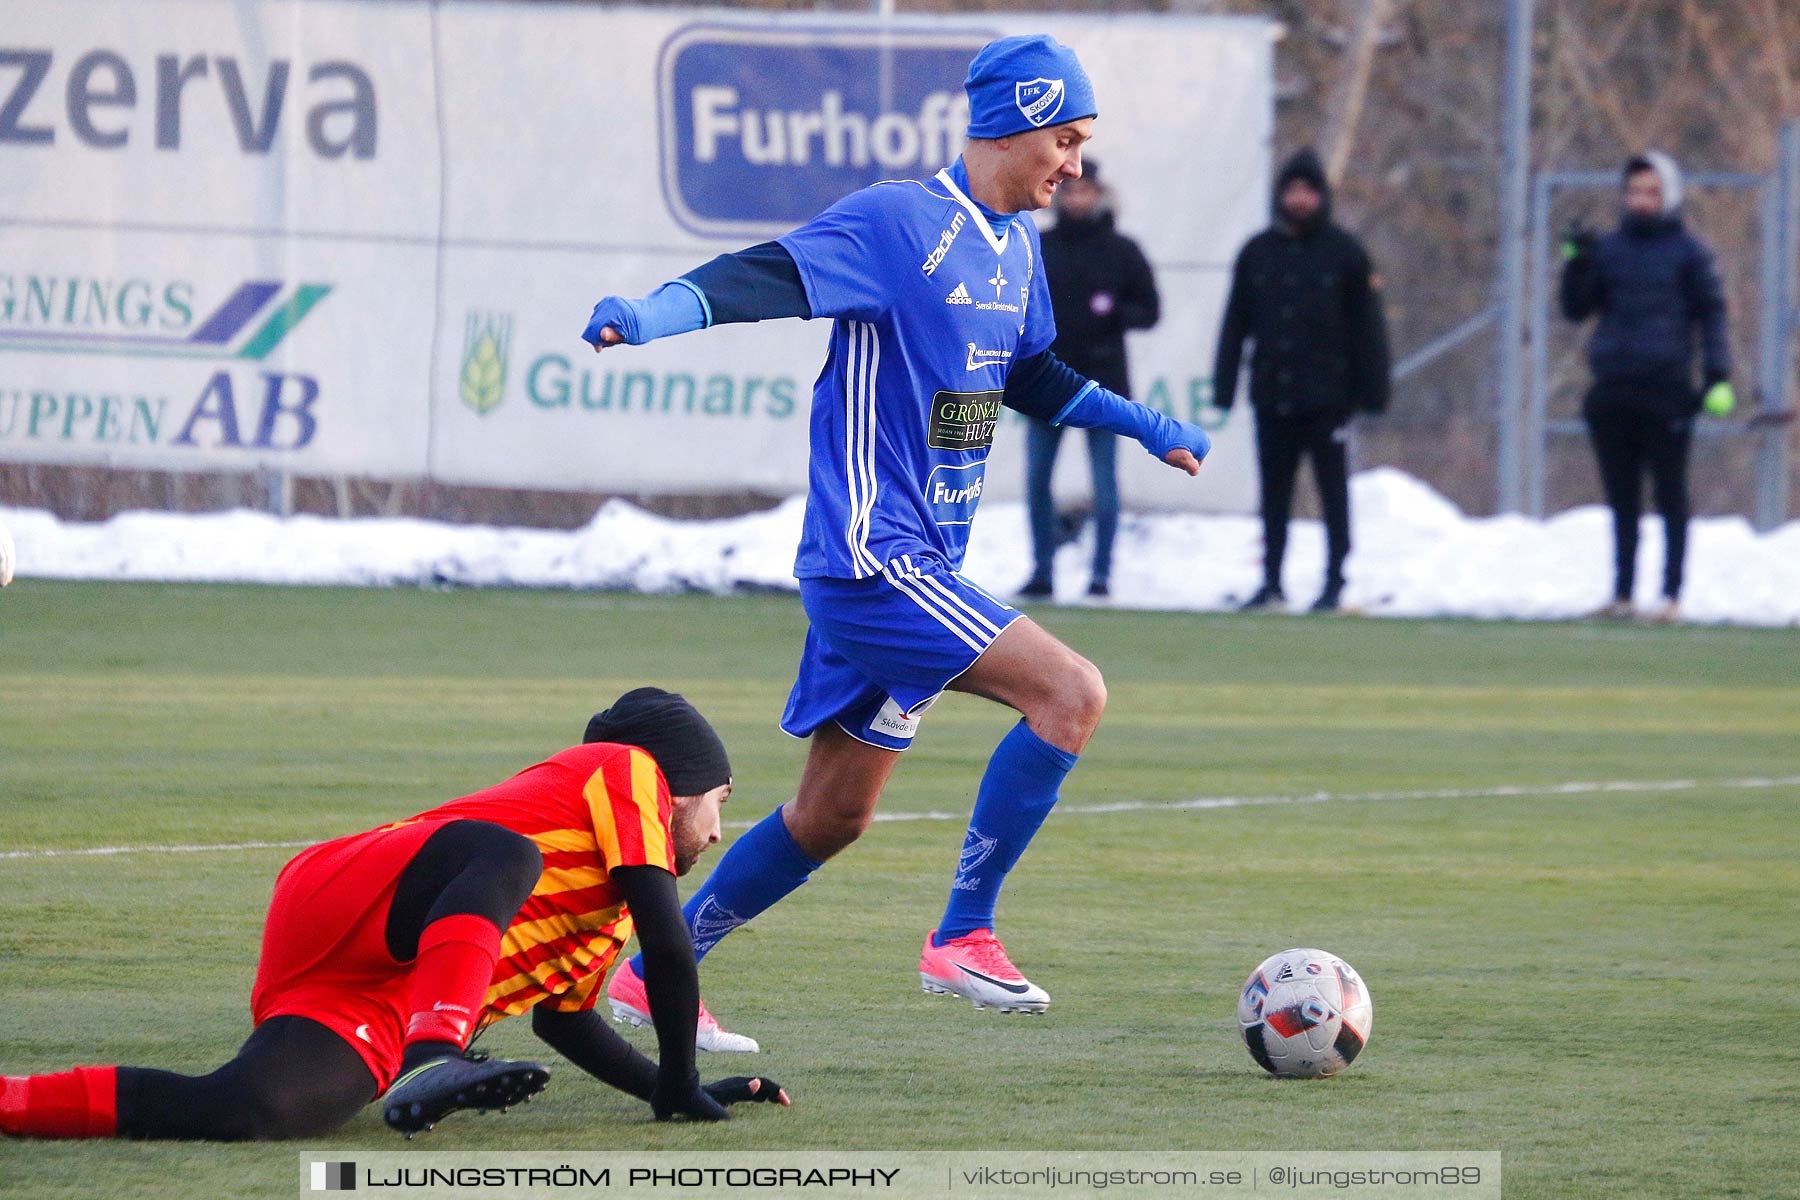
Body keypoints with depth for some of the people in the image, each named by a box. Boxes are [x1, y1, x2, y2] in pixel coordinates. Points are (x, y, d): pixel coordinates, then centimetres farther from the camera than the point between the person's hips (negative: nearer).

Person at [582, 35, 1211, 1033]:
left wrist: (1145, 426, 34)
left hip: (916, 566, 10)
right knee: (1071, 692, -19)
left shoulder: (1016, 248, 15)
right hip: (871, 560, -10)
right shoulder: (899, 222, -13)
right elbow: (764, 277, -23)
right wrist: (646, 316, -39)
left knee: (830, 818, 13)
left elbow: (1029, 377, 32)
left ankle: (650, 973, 23)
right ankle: (961, 937, -13)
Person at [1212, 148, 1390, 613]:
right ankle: (1271, 581, 15)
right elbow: (1235, 325, 10)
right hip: (1272, 396, 3)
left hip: (1326, 397, -3)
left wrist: (1371, 390, -6)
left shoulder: (1345, 253, 0)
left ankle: (1334, 581, 6)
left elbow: (1367, 326, -1)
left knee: (1333, 491, 1)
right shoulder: (1257, 253, 8)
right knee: (1274, 495, 9)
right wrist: (1224, 385, 4)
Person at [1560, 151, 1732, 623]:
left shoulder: (1687, 251, 1)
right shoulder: (1609, 248, 11)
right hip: (1612, 392, 4)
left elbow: (1711, 313, 1)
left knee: (1670, 496, 1)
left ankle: (1671, 595, 4)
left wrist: (1718, 377, -8)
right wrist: (1576, 265, -7)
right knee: (1622, 499, 9)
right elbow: (1576, 309, 11)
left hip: (1667, 391, -4)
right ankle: (1622, 594, 15)